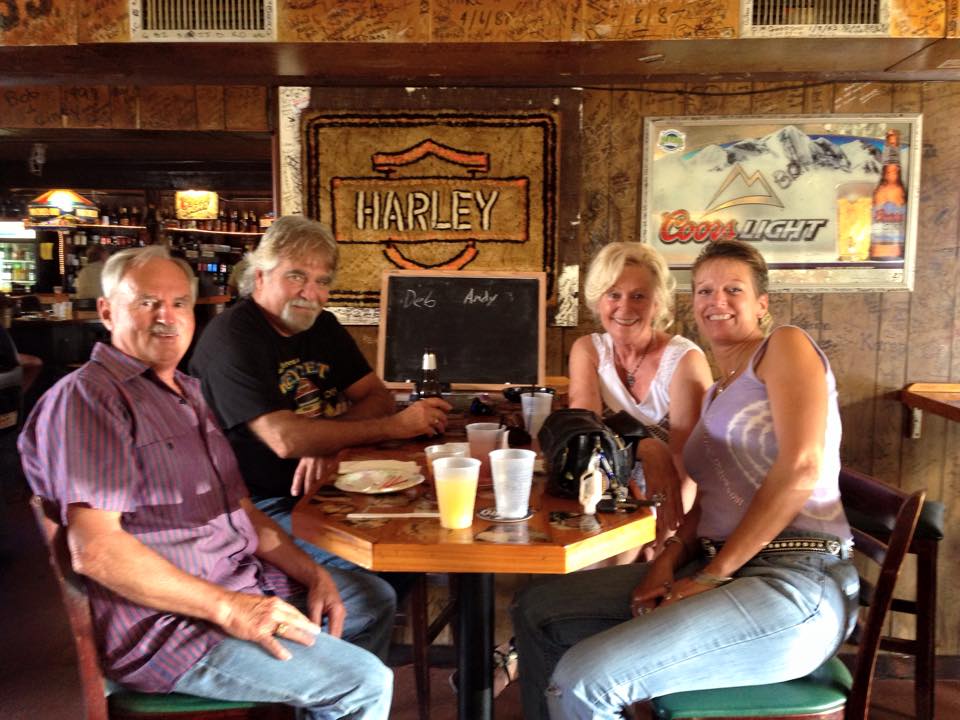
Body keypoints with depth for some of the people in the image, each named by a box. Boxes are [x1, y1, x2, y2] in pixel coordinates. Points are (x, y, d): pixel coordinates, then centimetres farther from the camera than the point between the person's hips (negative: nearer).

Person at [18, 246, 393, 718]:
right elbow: (95, 549, -24)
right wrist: (227, 608, -24)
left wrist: (312, 574, 3)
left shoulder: (188, 392, 15)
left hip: (241, 584, 10)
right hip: (168, 623, -9)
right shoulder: (85, 397, -14)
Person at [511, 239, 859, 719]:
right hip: (726, 572, 8)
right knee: (539, 611, 3)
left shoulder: (785, 346, -1)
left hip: (793, 584, -8)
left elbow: (801, 468, -15)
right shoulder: (716, 394, 23)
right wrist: (670, 559, -4)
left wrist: (713, 574, -14)